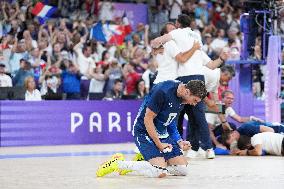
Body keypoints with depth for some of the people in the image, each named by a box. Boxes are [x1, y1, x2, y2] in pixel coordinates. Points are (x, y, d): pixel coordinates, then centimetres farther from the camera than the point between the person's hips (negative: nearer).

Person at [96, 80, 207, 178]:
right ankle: (117, 164, -10)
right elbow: (148, 120, -21)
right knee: (161, 172, -25)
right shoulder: (162, 92, -25)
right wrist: (159, 145, -17)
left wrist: (179, 141, 6)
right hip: (144, 132, -9)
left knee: (182, 170, -2)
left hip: (163, 133, 9)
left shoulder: (182, 97, 1)